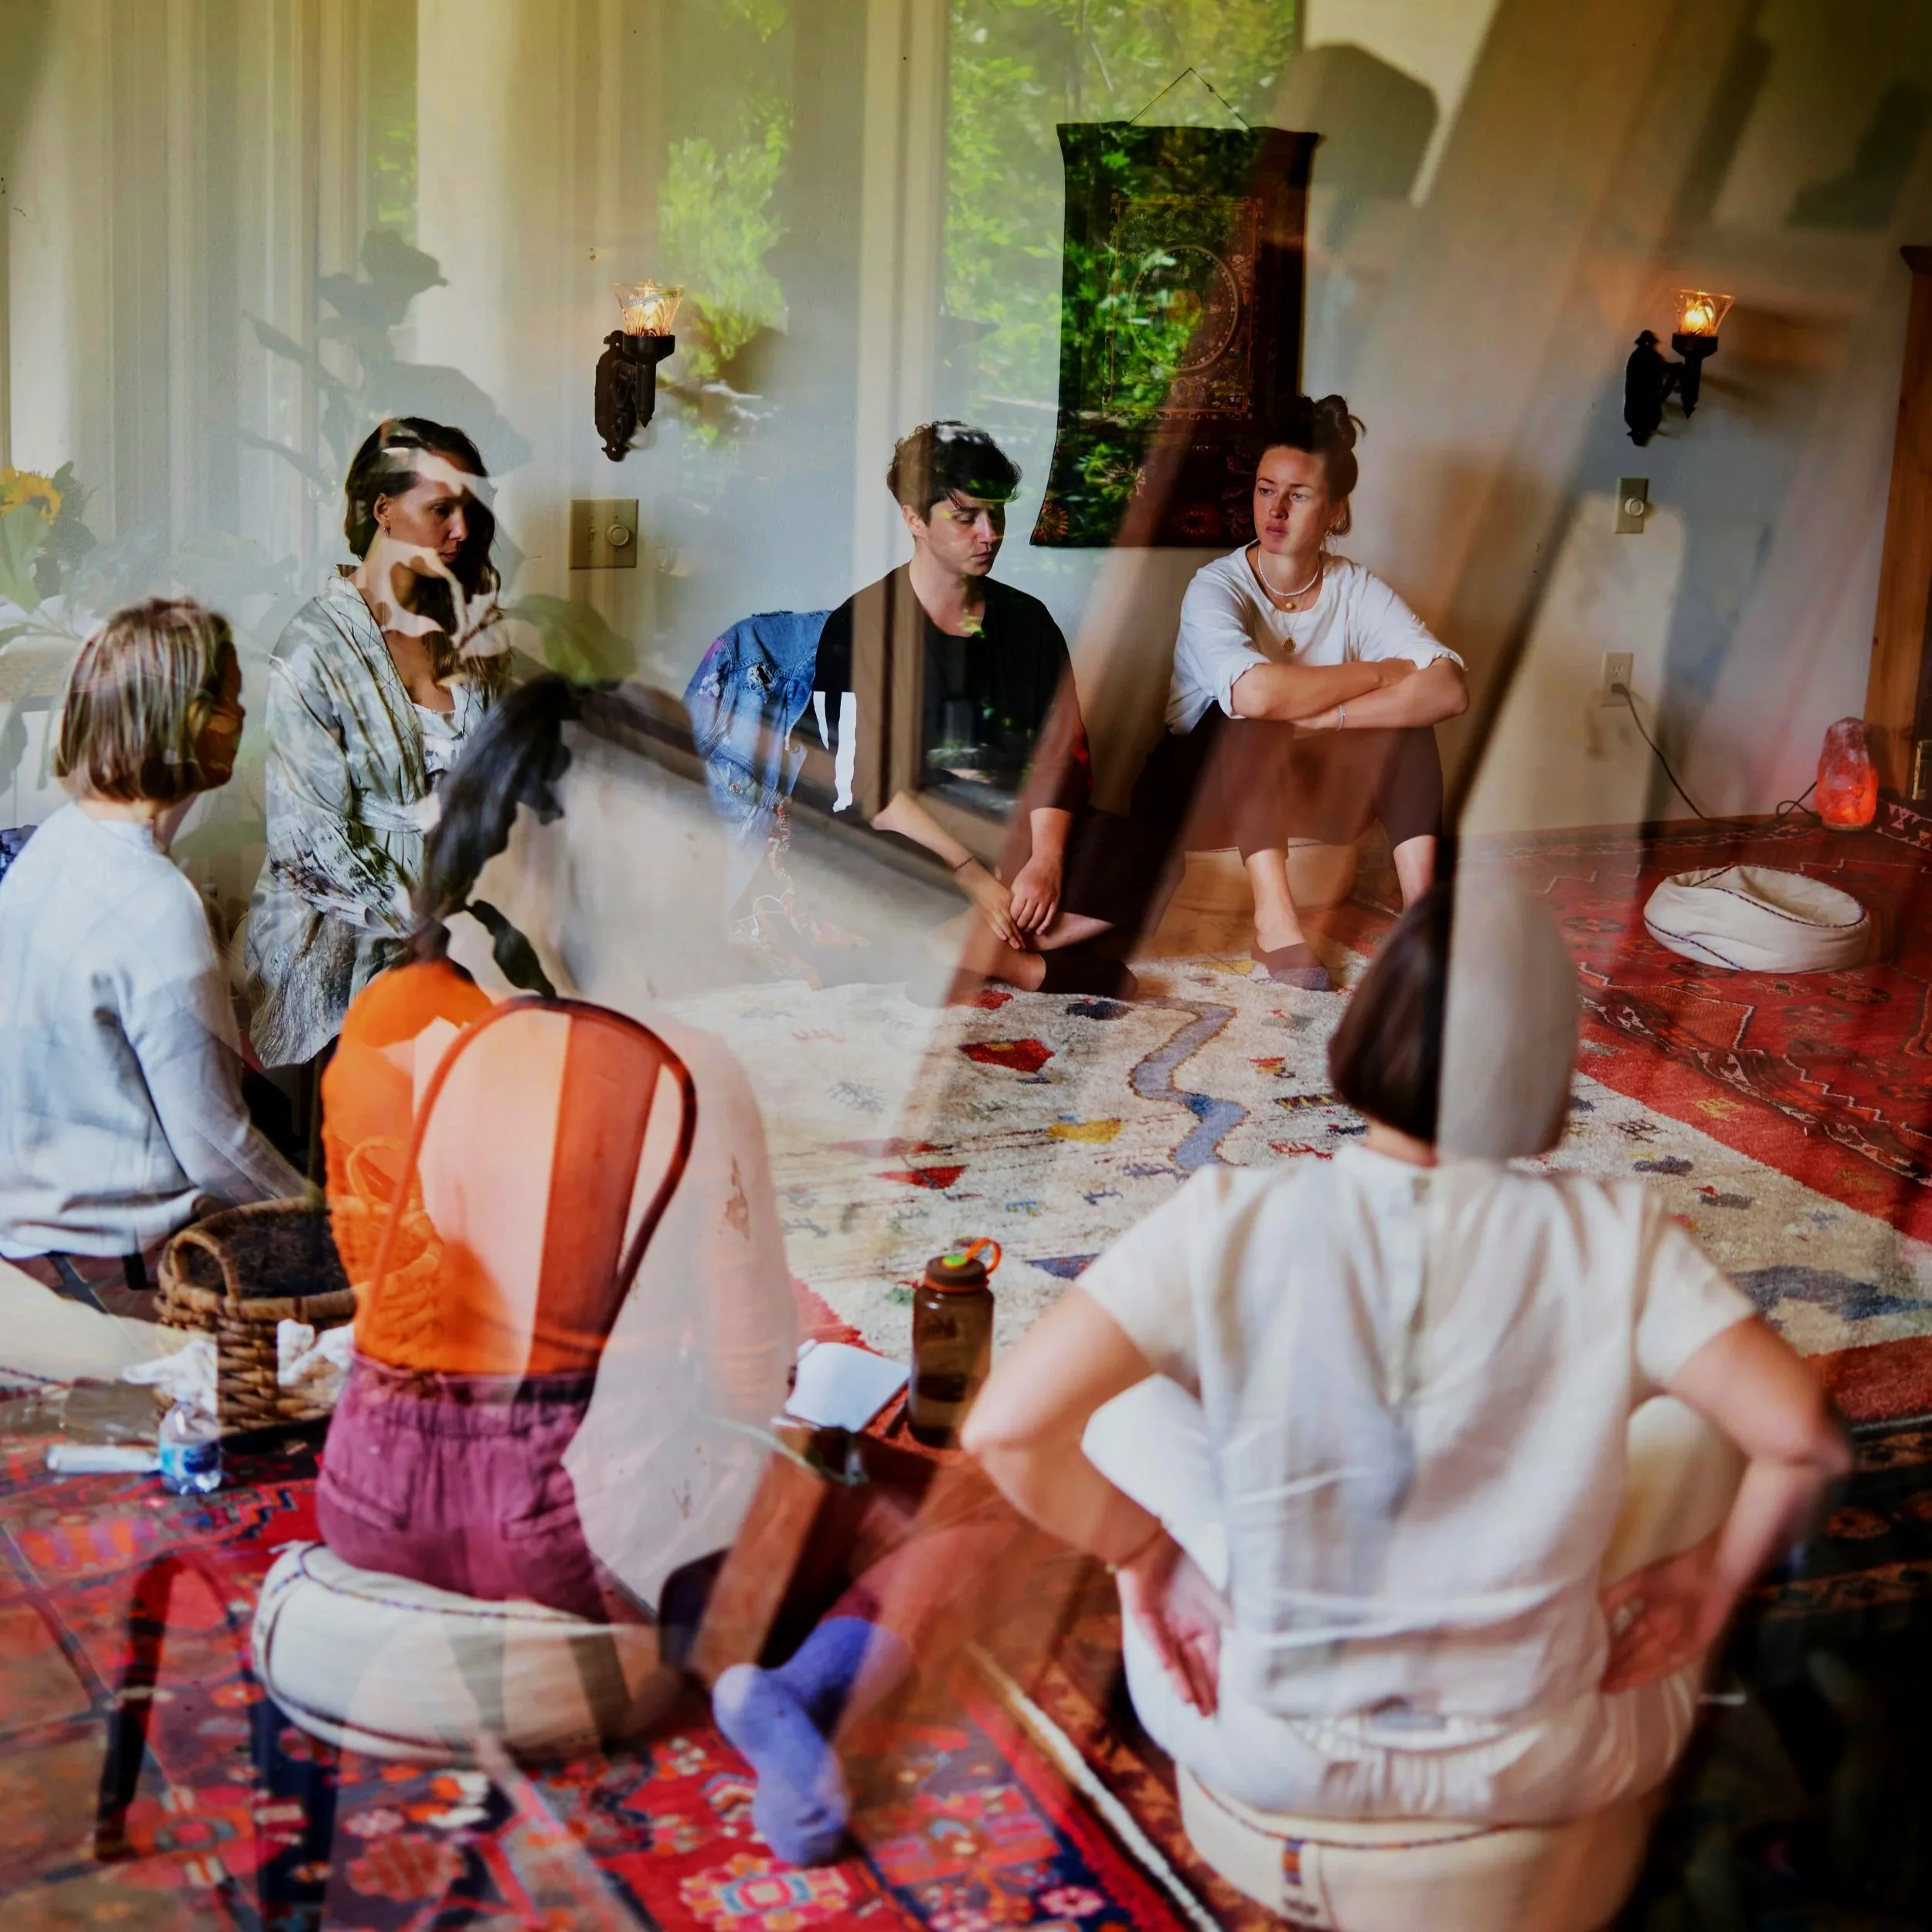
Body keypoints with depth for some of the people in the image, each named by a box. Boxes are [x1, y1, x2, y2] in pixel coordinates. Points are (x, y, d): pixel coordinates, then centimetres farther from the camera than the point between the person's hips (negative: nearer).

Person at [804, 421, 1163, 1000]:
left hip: (1014, 839, 4)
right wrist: (974, 879, -20)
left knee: (1128, 855, -25)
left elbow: (1061, 757, 4)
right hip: (911, 843, -4)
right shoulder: (858, 628, -1)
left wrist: (1045, 860, -16)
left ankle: (963, 952, -26)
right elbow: (873, 787, -10)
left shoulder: (1026, 621, 13)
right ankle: (1039, 968, -25)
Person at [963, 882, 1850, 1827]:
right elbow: (1803, 1431, -18)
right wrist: (1717, 1579, 2)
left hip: (1270, 1763, 0)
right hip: (1537, 1774, 0)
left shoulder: (1230, 1223, -16)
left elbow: (1007, 1428, -20)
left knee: (1131, 1398, 22)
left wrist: (1135, 1543, 0)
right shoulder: (1611, 1237, -15)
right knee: (1697, 1415, 23)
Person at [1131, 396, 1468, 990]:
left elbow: (1450, 688, -24)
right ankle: (1274, 920, -40)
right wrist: (1378, 673, -26)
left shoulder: (1357, 591, -7)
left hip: (1299, 789, 4)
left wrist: (1322, 717, -36)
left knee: (1406, 718, -20)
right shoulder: (1217, 587, -18)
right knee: (1255, 715, -34)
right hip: (1201, 789, -4)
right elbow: (1254, 693, -41)